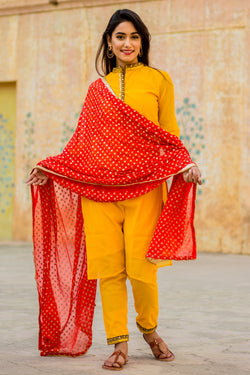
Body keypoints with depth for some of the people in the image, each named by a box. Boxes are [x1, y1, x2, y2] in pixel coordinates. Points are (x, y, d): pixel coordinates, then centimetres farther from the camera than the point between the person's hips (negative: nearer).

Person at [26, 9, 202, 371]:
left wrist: (186, 164, -10)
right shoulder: (99, 88, 17)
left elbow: (169, 134, 7)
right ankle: (118, 344, 8)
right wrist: (50, 168, 9)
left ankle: (149, 329, 19)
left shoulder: (158, 80, 10)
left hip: (144, 184, -2)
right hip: (99, 185, 2)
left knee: (141, 265, -8)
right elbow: (85, 141, 17)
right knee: (108, 264, -3)